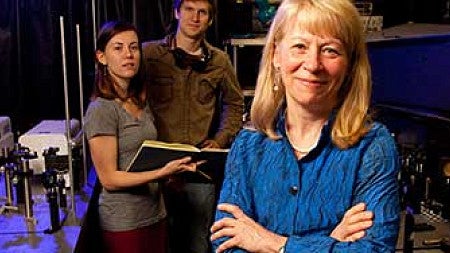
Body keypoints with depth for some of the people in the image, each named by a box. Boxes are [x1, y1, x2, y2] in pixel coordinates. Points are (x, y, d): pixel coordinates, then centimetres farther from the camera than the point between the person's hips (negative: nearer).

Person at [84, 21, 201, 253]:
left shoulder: (140, 102, 8)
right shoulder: (101, 110, -16)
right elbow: (109, 178, -17)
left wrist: (177, 163, 1)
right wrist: (163, 172, -28)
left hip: (156, 214, 7)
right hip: (124, 223, -7)